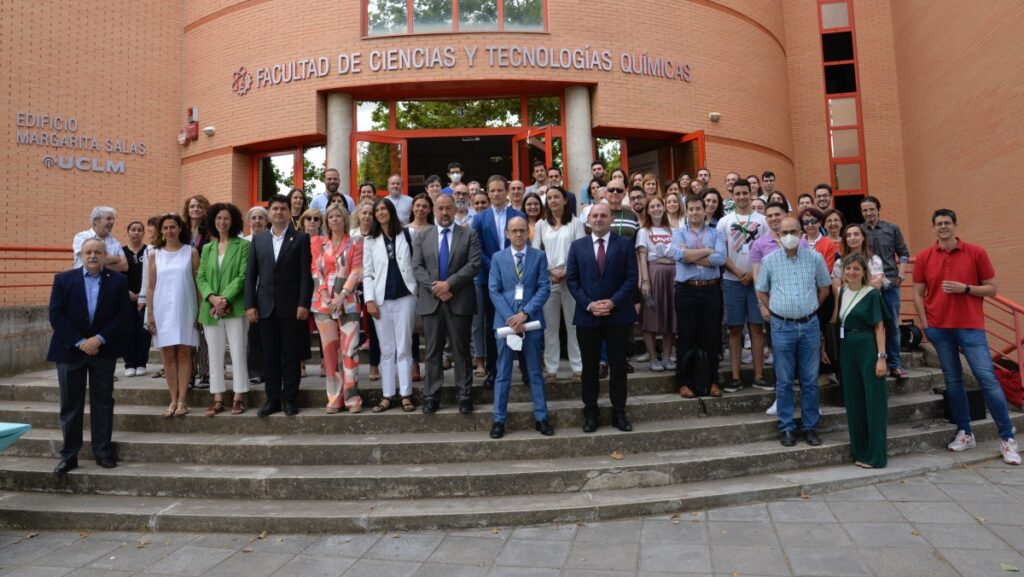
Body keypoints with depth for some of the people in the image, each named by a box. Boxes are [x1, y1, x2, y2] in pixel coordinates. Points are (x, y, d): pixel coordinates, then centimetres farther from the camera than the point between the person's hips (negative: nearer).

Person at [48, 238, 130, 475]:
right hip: (70, 349, 0)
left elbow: (124, 315, -4)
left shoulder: (118, 280, 1)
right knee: (70, 404, 6)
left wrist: (99, 338, -14)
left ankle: (103, 452, 14)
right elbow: (56, 315, -4)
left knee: (103, 403, 6)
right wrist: (79, 342, -13)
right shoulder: (63, 279, 2)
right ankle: (69, 455, 15)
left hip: (103, 350, 0)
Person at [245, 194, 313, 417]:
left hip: (291, 307, -3)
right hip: (266, 307, 3)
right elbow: (250, 275, 9)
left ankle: (290, 399, 12)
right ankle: (272, 399, 15)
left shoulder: (301, 238, 2)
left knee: (290, 355, 3)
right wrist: (249, 304, 0)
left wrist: (303, 304, -12)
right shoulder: (258, 240, 12)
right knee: (269, 356, 7)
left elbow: (306, 274, -4)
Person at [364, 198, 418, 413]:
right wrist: (369, 299, -4)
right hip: (381, 299, 1)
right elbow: (367, 273, 4)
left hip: (405, 296, -1)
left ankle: (406, 395, 6)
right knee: (386, 349, 5)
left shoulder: (406, 234, 7)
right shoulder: (370, 240, 9)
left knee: (404, 347, 1)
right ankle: (387, 396, 10)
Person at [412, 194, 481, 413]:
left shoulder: (469, 234, 5)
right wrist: (436, 288, -11)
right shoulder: (422, 237, 12)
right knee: (433, 350, 7)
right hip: (431, 301, 2)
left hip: (460, 301, -2)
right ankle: (431, 396, 13)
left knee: (461, 349, 4)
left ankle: (464, 395, 11)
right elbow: (417, 267, 3)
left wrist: (449, 284, -15)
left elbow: (474, 264, -6)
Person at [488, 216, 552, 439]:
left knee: (535, 372, 9)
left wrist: (525, 313, -14)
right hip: (506, 320, 0)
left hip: (532, 320, 0)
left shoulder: (539, 256, 4)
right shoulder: (498, 257, 6)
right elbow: (493, 290, -1)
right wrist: (510, 317, -12)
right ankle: (499, 419, 13)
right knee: (503, 373, 5)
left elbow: (544, 288, -3)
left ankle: (541, 417, 18)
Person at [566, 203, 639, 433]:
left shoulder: (625, 243, 3)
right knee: (590, 366, 8)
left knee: (618, 365, 6)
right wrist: (588, 304, -10)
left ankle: (619, 413, 18)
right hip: (587, 315, 1)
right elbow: (571, 280, 2)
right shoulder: (577, 245, 7)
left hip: (618, 315, -1)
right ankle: (590, 413, 18)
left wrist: (613, 302, -14)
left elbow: (631, 277, -3)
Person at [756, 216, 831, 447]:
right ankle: (786, 427, 15)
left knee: (810, 380, 8)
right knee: (784, 381, 5)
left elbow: (825, 287, 13)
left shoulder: (815, 258, 2)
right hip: (782, 326, -1)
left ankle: (810, 426, 19)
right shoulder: (769, 260, 0)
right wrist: (772, 312, 3)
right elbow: (762, 291, 10)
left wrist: (810, 309, 11)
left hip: (810, 325, 1)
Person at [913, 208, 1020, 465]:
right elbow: (918, 294, 6)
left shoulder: (976, 252, 0)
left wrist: (965, 288, -15)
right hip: (938, 327, 2)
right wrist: (925, 325, -1)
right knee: (952, 380, 7)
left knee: (987, 378, -6)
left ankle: (1008, 439, 3)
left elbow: (992, 289, 3)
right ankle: (965, 433, 18)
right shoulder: (924, 257, 4)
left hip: (970, 326, -2)